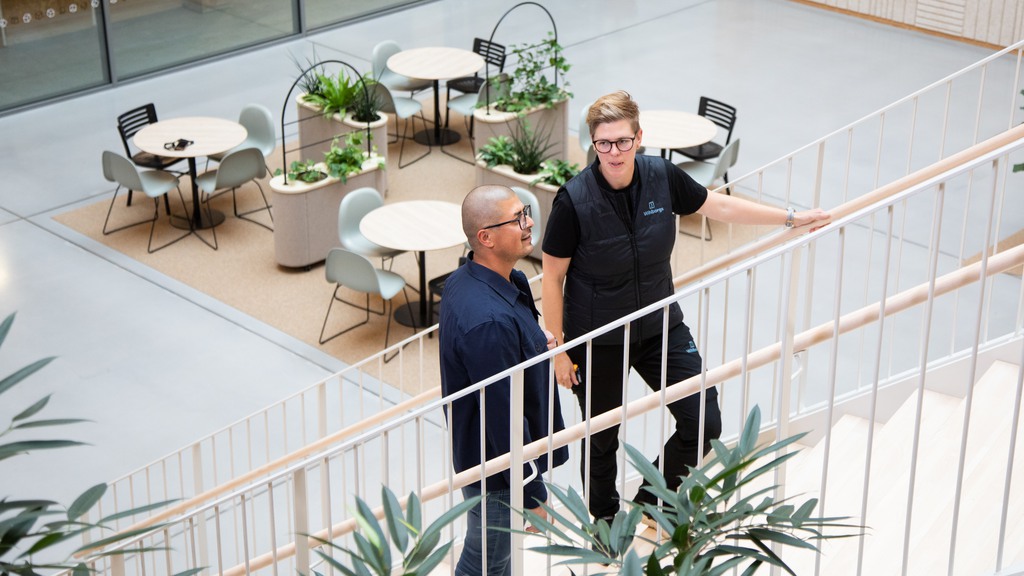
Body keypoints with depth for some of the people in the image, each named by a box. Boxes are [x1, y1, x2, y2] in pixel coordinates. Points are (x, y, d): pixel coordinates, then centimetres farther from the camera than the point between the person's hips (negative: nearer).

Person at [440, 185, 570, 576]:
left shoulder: (465, 279, -2)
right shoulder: (490, 320, -35)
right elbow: (504, 415, -29)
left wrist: (535, 344, 2)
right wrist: (533, 493, -21)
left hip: (479, 451, 9)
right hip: (495, 468, -9)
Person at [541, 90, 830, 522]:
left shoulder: (662, 177, -11)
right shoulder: (574, 200, -22)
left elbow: (720, 206, 6)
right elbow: (552, 279, -13)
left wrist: (793, 218, 9)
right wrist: (558, 350, -11)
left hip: (660, 327, 4)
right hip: (597, 340, -4)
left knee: (704, 423, 1)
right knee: (602, 439, 12)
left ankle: (651, 501, 28)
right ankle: (605, 523, 40)